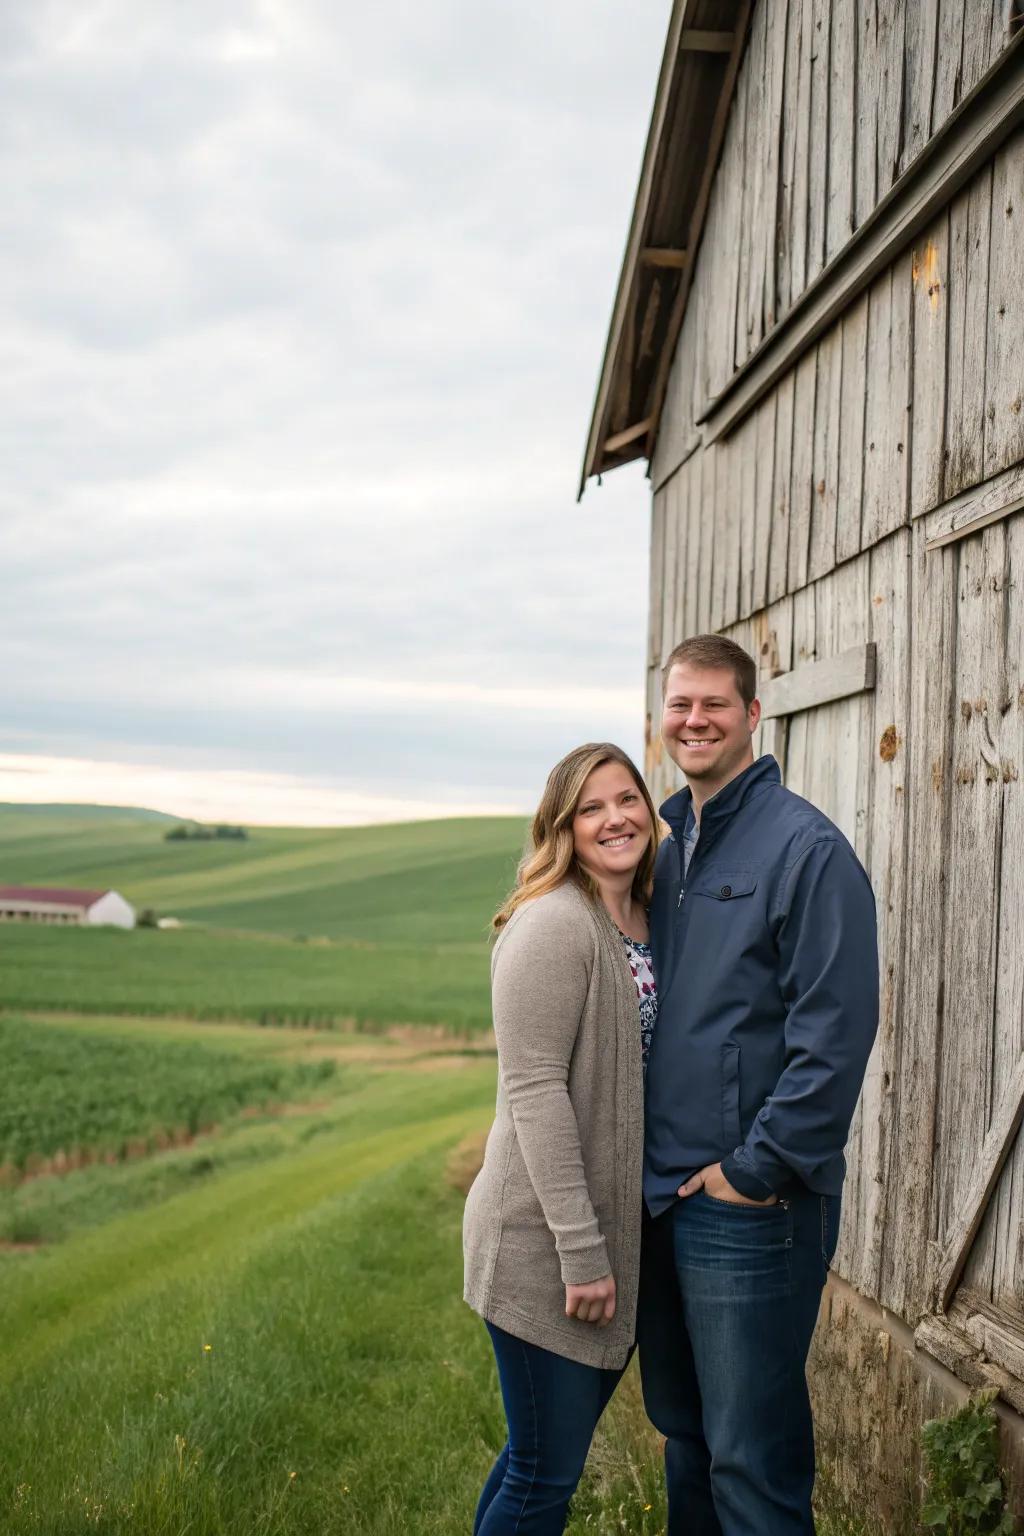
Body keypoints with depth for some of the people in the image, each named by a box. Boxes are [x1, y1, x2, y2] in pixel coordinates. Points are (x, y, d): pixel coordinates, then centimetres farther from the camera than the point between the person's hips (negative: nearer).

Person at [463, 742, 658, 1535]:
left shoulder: (649, 925, 9)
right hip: (543, 1244, -8)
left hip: (620, 1230, 8)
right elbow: (534, 1091, -20)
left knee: (548, 1455, 20)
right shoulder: (552, 926, -16)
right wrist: (580, 1251, -21)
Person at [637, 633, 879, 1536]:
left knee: (750, 1460, 1)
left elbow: (835, 1033, -18)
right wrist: (651, 1170, 11)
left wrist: (755, 1170, -17)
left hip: (752, 1203, -8)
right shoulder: (668, 849, 13)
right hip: (663, 1195, 8)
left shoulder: (806, 847, -11)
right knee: (683, 1430, 20)